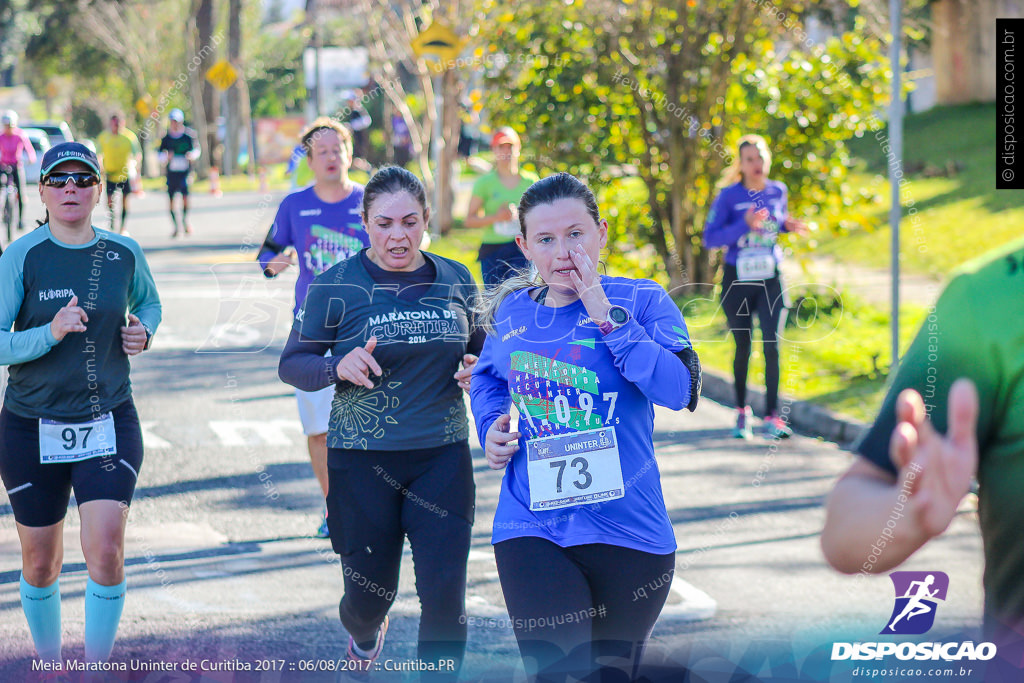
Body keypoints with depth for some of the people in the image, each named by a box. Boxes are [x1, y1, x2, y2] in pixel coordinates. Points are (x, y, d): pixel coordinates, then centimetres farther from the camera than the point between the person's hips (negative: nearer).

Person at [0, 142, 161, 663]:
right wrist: (50, 333, -28)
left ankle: (97, 667, 4)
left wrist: (143, 332, 0)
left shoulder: (124, 254, 0)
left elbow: (149, 303, 21)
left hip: (109, 424, 1)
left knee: (106, 552, -13)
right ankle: (49, 664, 32)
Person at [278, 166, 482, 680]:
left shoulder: (456, 280, 5)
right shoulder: (337, 286, -5)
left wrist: (475, 370, -4)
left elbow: (479, 352, 19)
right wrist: (338, 367, -21)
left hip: (442, 458, 2)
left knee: (445, 594, -9)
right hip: (363, 460, -2)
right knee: (371, 593, 10)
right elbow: (291, 364, -1)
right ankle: (364, 635, 47)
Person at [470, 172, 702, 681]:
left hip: (626, 531, -1)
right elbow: (487, 378, 27)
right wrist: (491, 427, 6)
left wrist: (605, 315, -20)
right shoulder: (512, 311, 5)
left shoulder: (642, 301, -5)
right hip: (531, 529, 1)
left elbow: (679, 391, -21)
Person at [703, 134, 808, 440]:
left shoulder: (777, 191, 2)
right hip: (737, 281, -1)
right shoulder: (729, 196, -8)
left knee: (772, 346, -10)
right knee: (743, 348, 8)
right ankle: (741, 411, 27)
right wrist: (745, 225, -25)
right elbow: (710, 237, -13)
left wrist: (788, 226, -2)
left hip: (771, 280, 1)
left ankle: (772, 417, -8)